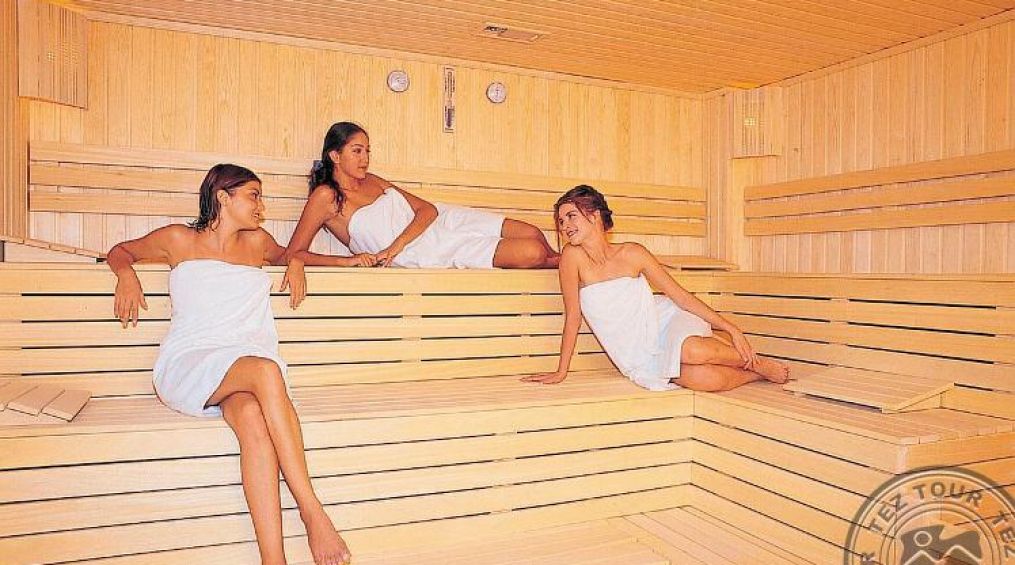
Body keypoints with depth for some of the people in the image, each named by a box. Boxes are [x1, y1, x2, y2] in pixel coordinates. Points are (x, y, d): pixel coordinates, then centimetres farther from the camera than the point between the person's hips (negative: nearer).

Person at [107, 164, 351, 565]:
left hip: (247, 369, 3)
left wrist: (295, 261, 20)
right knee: (265, 369, -37)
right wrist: (126, 274, 6)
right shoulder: (179, 240, 15)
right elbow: (120, 250, 29)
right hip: (186, 366, -3)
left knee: (252, 417, -35)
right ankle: (312, 511, -37)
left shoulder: (257, 242, 23)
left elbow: (285, 253, 44)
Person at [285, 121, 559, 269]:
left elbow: (428, 209, 2)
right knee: (533, 252, -14)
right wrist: (347, 260, -27)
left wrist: (397, 244, -17)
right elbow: (292, 254, -14)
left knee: (533, 234, -2)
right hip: (428, 253, -6)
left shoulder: (371, 181, 10)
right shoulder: (325, 196, -8)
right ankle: (555, 263, 19)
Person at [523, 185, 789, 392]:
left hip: (666, 321, 0)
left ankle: (754, 362, -1)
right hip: (639, 362, 0)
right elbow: (573, 317, -8)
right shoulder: (573, 256, -12)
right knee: (706, 379, -27)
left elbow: (679, 294, -3)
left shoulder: (631, 254, -9)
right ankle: (755, 374, 8)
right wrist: (561, 372, -7)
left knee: (693, 350, -36)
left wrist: (731, 328, -5)